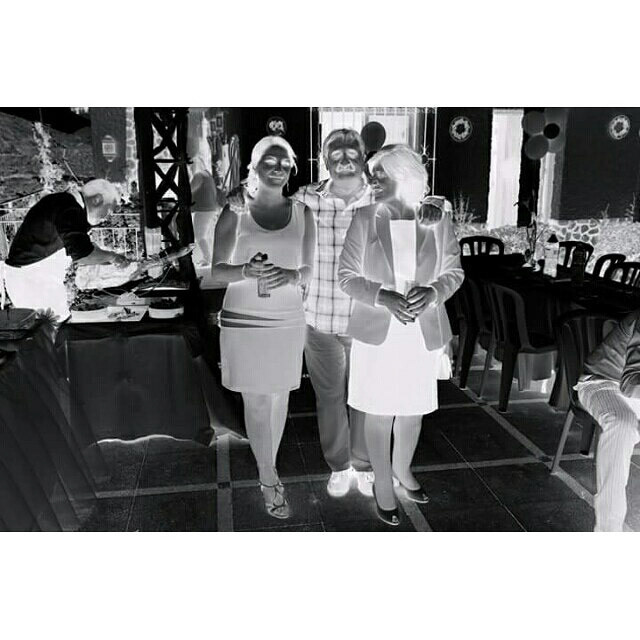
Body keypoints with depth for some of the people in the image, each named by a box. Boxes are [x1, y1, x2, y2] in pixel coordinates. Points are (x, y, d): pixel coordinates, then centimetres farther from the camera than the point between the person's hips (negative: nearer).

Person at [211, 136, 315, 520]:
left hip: (288, 320, 2)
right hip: (244, 319, -2)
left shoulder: (302, 213, 5)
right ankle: (270, 480, 19)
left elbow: (309, 271, 5)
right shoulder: (235, 212, -1)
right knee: (256, 402, 3)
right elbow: (217, 270, -1)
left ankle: (266, 470, 31)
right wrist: (247, 271, -21)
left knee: (279, 399, 11)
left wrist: (290, 275, -17)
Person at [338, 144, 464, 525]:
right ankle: (383, 482, 32)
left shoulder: (439, 220, -4)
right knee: (379, 413, 9)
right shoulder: (365, 219, -6)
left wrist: (432, 292, -17)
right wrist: (385, 299, -21)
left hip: (423, 335, 2)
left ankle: (402, 468, 44)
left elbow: (455, 272, 5)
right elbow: (348, 276, -5)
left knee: (413, 411, 16)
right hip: (377, 335, -1)